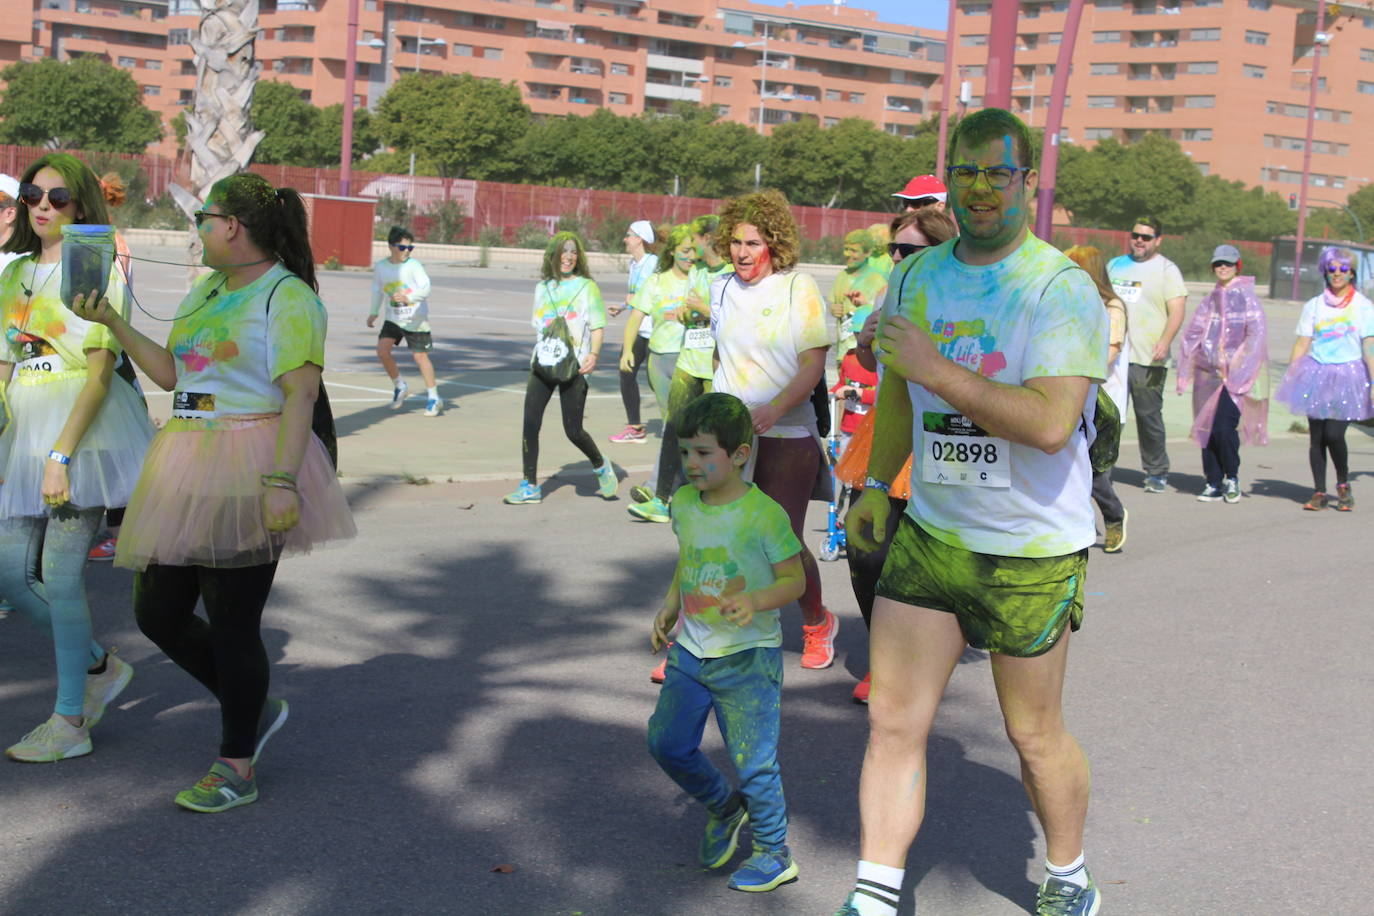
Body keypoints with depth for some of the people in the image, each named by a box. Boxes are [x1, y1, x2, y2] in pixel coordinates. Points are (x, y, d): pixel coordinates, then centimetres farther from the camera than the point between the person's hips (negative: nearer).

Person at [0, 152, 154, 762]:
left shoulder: (97, 269, -6)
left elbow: (101, 371, -13)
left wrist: (60, 454, -19)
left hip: (86, 428, -7)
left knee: (61, 574, -6)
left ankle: (70, 723, 5)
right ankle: (99, 666, 25)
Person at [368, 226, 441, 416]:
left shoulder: (413, 265, -16)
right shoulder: (380, 267, -1)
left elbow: (425, 288, -28)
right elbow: (377, 289, 16)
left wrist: (408, 297, -44)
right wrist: (373, 313, 22)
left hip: (416, 320, -4)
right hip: (393, 318, 4)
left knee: (420, 356, -2)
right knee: (382, 350, -10)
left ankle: (433, 397, 11)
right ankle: (399, 386, 14)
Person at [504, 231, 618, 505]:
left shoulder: (587, 287, 2)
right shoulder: (542, 288, 14)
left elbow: (597, 326, -3)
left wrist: (594, 354, -18)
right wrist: (537, 354, 12)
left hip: (573, 369, -4)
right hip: (542, 366, 4)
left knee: (573, 431, -4)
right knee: (530, 424, -7)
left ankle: (601, 467, 25)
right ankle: (530, 486, 2)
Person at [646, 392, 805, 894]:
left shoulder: (763, 514, -17)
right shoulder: (684, 504, 2)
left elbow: (794, 578, -12)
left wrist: (756, 601, -29)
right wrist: (668, 608, 8)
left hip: (748, 656, -6)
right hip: (691, 650, 7)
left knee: (754, 761, -1)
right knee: (667, 743, 11)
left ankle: (774, 853, 19)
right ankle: (723, 805, 37)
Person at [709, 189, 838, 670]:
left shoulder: (799, 288, -4)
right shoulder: (720, 289, 9)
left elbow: (813, 366, -10)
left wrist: (773, 410, -25)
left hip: (785, 438, -3)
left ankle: (817, 623, 31)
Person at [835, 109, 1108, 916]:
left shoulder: (1061, 288, -14)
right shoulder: (916, 277, 7)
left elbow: (1051, 424, -26)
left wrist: (939, 370, -24)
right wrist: (876, 485, 12)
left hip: (1032, 551, -5)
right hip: (928, 532, 5)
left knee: (1035, 736, 10)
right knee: (894, 721, 2)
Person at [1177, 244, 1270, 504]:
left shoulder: (1246, 296, -1)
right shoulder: (1211, 299, 15)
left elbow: (1257, 334, -6)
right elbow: (1193, 333, 17)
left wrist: (1237, 369, -13)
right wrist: (1187, 369, 7)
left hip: (1235, 375, -5)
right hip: (1209, 373, 5)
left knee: (1223, 427, -15)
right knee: (1207, 428, 3)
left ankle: (1232, 477, 5)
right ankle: (1214, 484, 12)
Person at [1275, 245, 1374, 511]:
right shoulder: (1314, 305, 8)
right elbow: (1301, 344, 9)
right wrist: (1289, 378, 4)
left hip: (1348, 377, -3)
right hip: (1317, 376, 3)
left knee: (1334, 433, -13)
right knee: (1316, 436, 0)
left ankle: (1343, 485, 11)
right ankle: (1320, 493, 11)